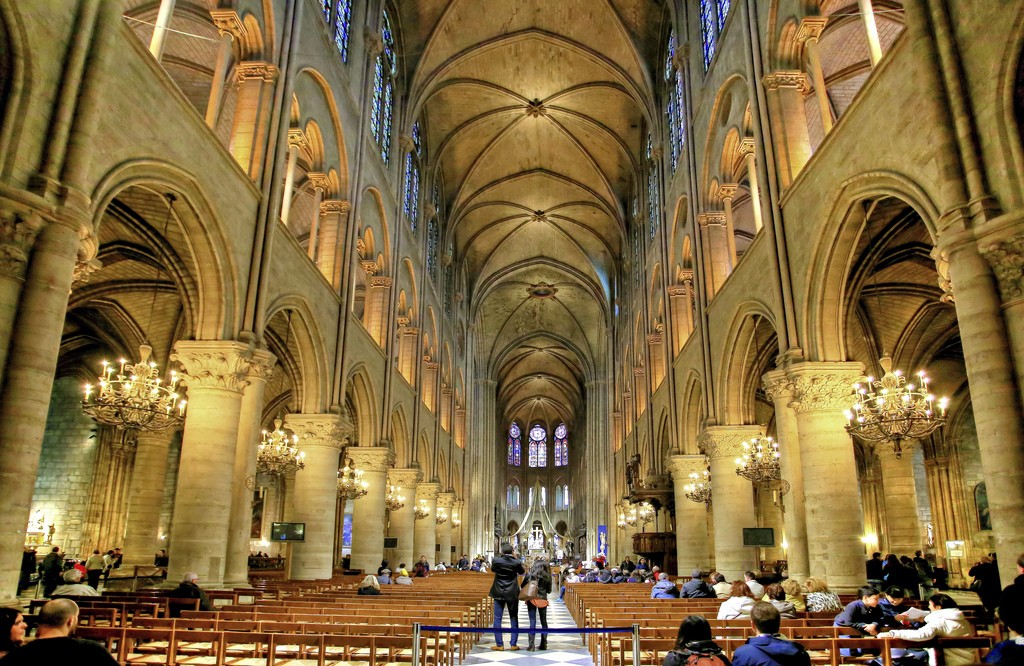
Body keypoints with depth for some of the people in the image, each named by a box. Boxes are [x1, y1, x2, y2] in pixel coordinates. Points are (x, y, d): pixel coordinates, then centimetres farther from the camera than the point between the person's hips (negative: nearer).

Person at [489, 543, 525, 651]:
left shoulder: (496, 560, -11)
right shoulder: (516, 562, -10)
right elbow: (522, 572, 10)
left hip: (499, 593, -1)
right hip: (512, 594, 1)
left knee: (497, 619, 7)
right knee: (514, 619, 11)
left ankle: (499, 644, 8)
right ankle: (513, 644, 12)